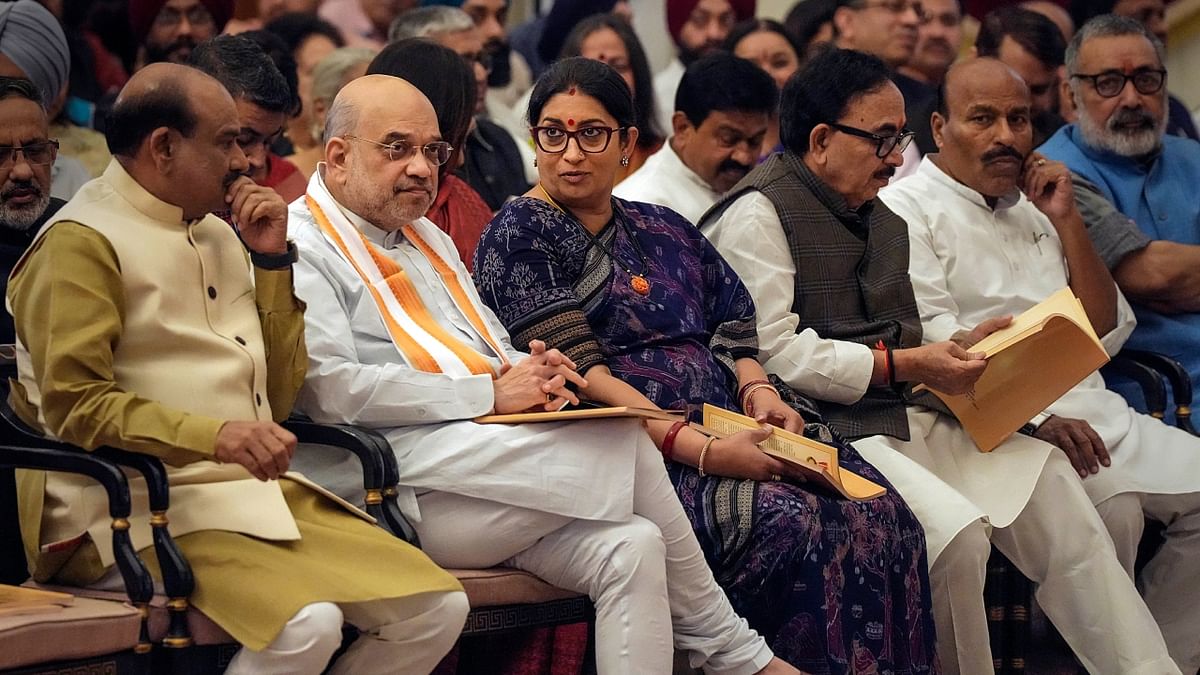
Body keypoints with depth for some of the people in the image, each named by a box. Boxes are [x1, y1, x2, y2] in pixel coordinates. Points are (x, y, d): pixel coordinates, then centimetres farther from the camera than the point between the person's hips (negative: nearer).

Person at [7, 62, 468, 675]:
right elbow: (75, 405, -15)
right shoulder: (82, 243, -5)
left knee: (438, 608, -7)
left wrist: (272, 259, 9)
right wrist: (213, 435, -27)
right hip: (151, 507, -8)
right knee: (306, 623, -32)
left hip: (262, 495, 8)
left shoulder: (216, 235, 20)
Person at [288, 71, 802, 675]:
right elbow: (332, 390, -16)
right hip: (414, 484, -9)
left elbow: (498, 351, 29)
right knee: (626, 444, -19)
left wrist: (532, 373, 2)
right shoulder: (301, 248, -2)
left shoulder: (427, 238, 27)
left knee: (630, 547, -19)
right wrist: (490, 392, -14)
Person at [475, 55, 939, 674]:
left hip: (727, 432, 7)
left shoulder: (662, 229, 22)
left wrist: (758, 393, -4)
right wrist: (700, 451, -20)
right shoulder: (520, 235, 1)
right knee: (792, 525, -32)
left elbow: (732, 332, 21)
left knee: (881, 519, -19)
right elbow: (578, 375, -10)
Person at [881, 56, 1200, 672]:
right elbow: (935, 343, -13)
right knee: (1112, 506, -29)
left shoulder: (1034, 206, 22)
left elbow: (1106, 334, 15)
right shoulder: (907, 209, 0)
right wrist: (1037, 416, -23)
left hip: (1087, 409, 7)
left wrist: (1066, 222, 6)